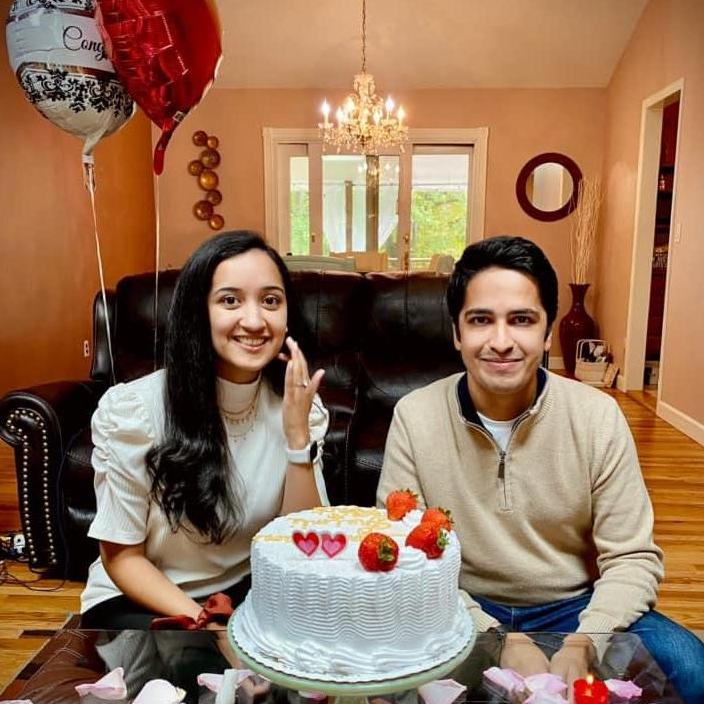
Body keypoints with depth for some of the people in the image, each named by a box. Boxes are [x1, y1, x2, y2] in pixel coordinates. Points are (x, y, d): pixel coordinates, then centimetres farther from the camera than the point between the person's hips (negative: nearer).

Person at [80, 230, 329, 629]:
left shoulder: (297, 405, -10)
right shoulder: (132, 410, -21)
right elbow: (122, 558, -10)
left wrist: (298, 437, -24)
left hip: (248, 590, 4)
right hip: (137, 600, -3)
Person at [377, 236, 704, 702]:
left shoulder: (597, 415, -11)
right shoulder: (415, 417, -13)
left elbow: (633, 557, -7)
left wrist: (583, 643, -25)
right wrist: (500, 640, -23)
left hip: (573, 608, 1)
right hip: (464, 614, -1)